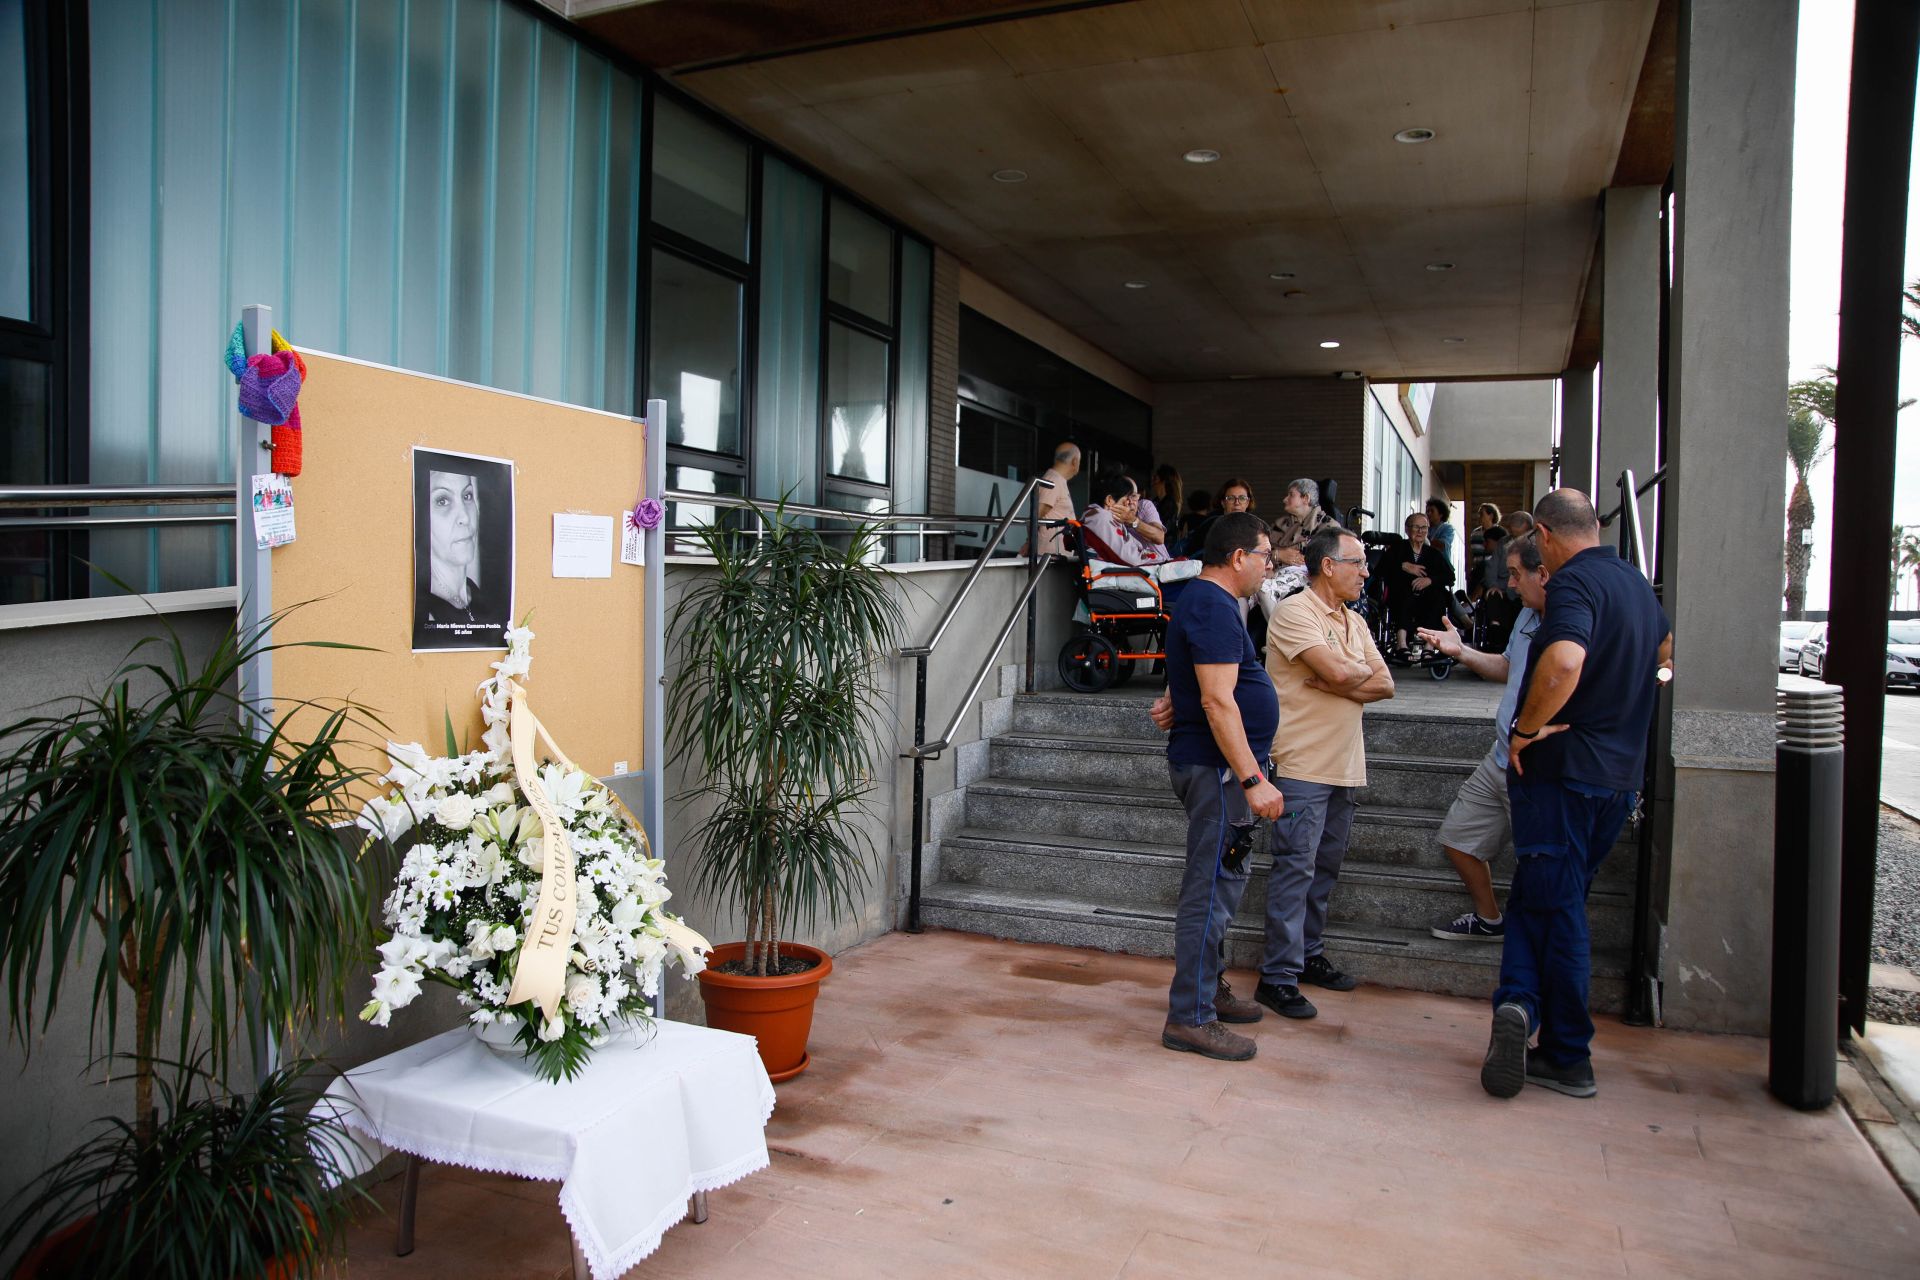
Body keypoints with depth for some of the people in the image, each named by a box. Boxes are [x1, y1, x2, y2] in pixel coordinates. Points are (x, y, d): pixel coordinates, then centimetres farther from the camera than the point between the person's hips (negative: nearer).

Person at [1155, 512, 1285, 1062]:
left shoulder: (1203, 601, 16)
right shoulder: (1215, 608, -18)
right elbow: (1218, 701, -25)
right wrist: (1253, 780, -25)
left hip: (1211, 764, 11)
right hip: (1218, 767, -11)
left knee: (1219, 882, 20)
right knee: (1212, 888, -6)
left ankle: (1209, 988, 33)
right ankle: (1190, 1018, 1)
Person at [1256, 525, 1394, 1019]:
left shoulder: (1355, 621, 16)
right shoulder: (1294, 611, -10)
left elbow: (1384, 685, 6)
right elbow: (1336, 671, -23)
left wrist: (1334, 684, -12)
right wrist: (1362, 674, 0)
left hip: (1345, 766, 8)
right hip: (1303, 765, -8)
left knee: (1325, 867, 14)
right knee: (1295, 868, -8)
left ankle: (1307, 954, 27)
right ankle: (1278, 977, -3)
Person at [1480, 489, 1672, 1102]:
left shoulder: (1574, 582, -16)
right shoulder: (1635, 581, 12)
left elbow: (1564, 661, -35)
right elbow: (1667, 653, 32)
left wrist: (1526, 729, -22)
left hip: (1563, 770, -8)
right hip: (1621, 771, 8)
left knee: (1554, 905, -1)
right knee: (1547, 897, 14)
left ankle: (1569, 1059, -2)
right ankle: (1522, 1007, 8)